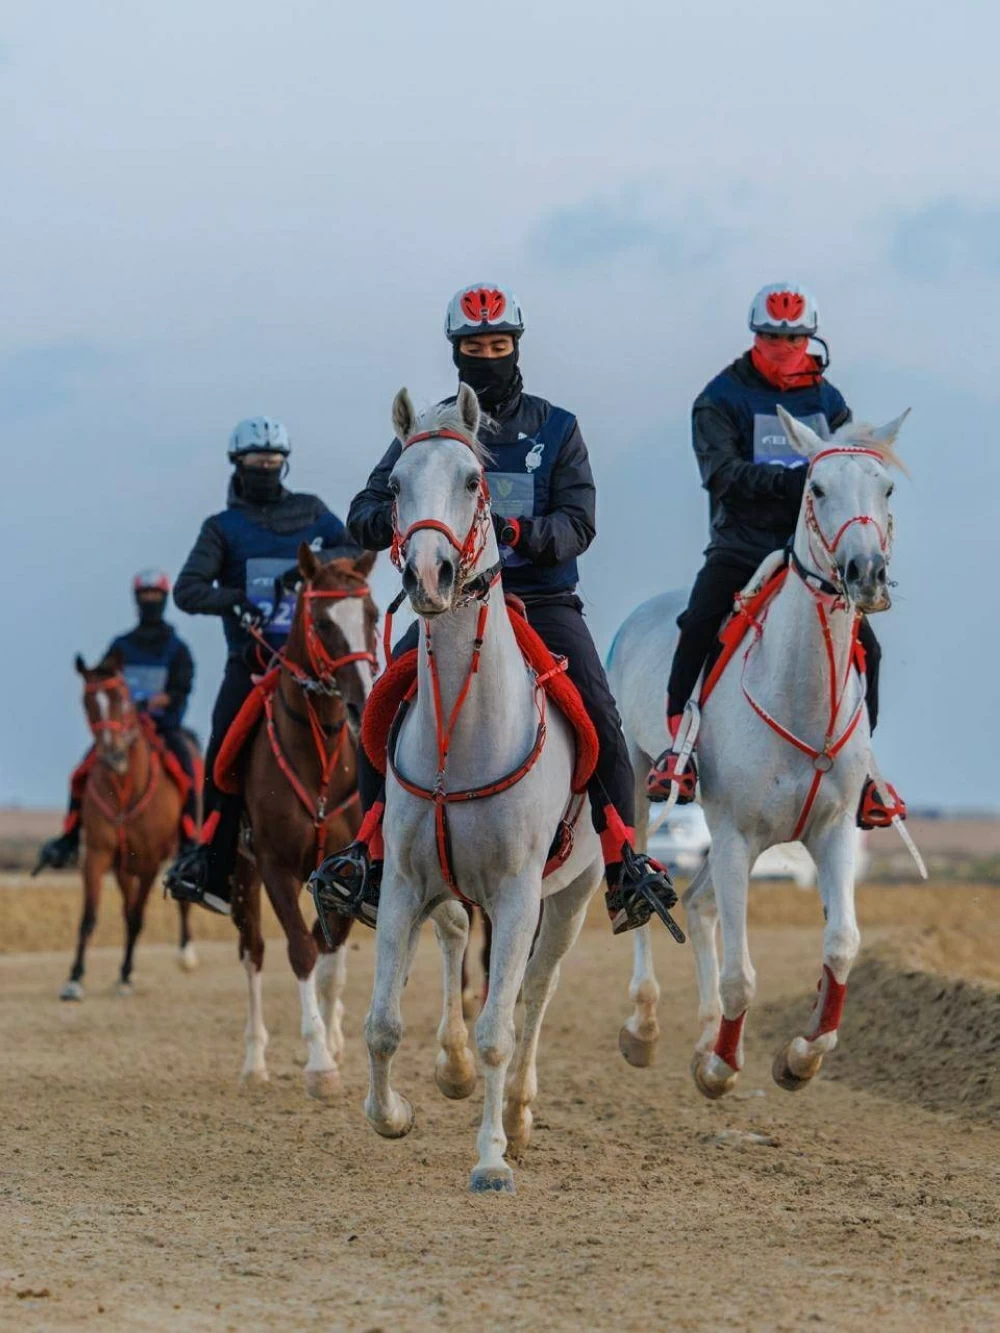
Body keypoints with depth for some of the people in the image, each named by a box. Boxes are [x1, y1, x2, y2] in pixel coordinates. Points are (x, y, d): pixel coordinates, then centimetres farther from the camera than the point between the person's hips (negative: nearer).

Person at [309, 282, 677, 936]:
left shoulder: (557, 429, 7)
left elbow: (578, 524, -4)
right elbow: (363, 517, 3)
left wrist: (526, 532, -26)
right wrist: (399, 518, -22)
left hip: (543, 596, -1)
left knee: (599, 713, -21)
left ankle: (624, 860, -12)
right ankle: (373, 850, -6)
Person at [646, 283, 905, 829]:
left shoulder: (827, 400, 13)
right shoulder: (722, 398, 0)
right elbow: (721, 470, -14)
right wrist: (788, 480, -27)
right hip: (741, 546, -3)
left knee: (862, 643, -10)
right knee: (699, 622, -26)